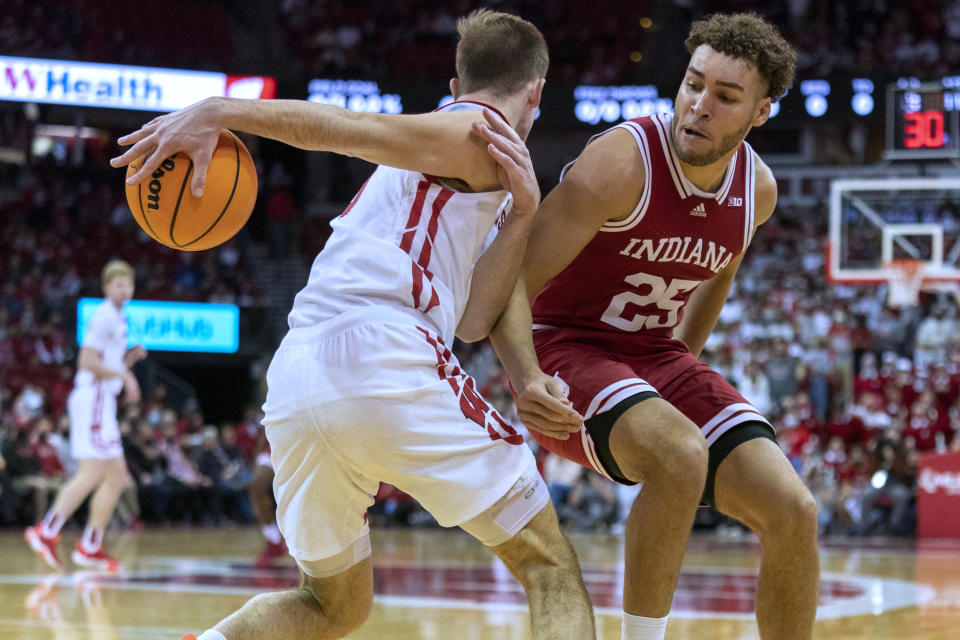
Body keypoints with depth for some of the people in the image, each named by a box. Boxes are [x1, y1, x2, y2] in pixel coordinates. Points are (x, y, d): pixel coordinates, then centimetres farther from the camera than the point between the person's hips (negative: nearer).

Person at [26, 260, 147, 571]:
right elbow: (87, 361, -19)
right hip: (93, 398, -10)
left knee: (117, 476, 9)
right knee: (91, 474, -17)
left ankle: (90, 547, 8)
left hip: (102, 402, 10)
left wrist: (131, 357, 11)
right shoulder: (105, 316, -9)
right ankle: (46, 531, -18)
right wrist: (123, 374, -15)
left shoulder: (117, 319, 21)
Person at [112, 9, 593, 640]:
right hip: (382, 352, -8)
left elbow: (470, 320, 24)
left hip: (295, 382, 8)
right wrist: (219, 112, -19)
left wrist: (520, 216, 11)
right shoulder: (481, 135, 8)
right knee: (552, 569, 0)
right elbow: (341, 125, -6)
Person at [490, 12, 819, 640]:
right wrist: (527, 380, -39)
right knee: (681, 454, -37)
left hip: (657, 356, 6)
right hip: (566, 354, -6)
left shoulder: (757, 188, -2)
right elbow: (510, 281, -24)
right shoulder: (622, 162, -23)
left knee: (793, 512, -10)